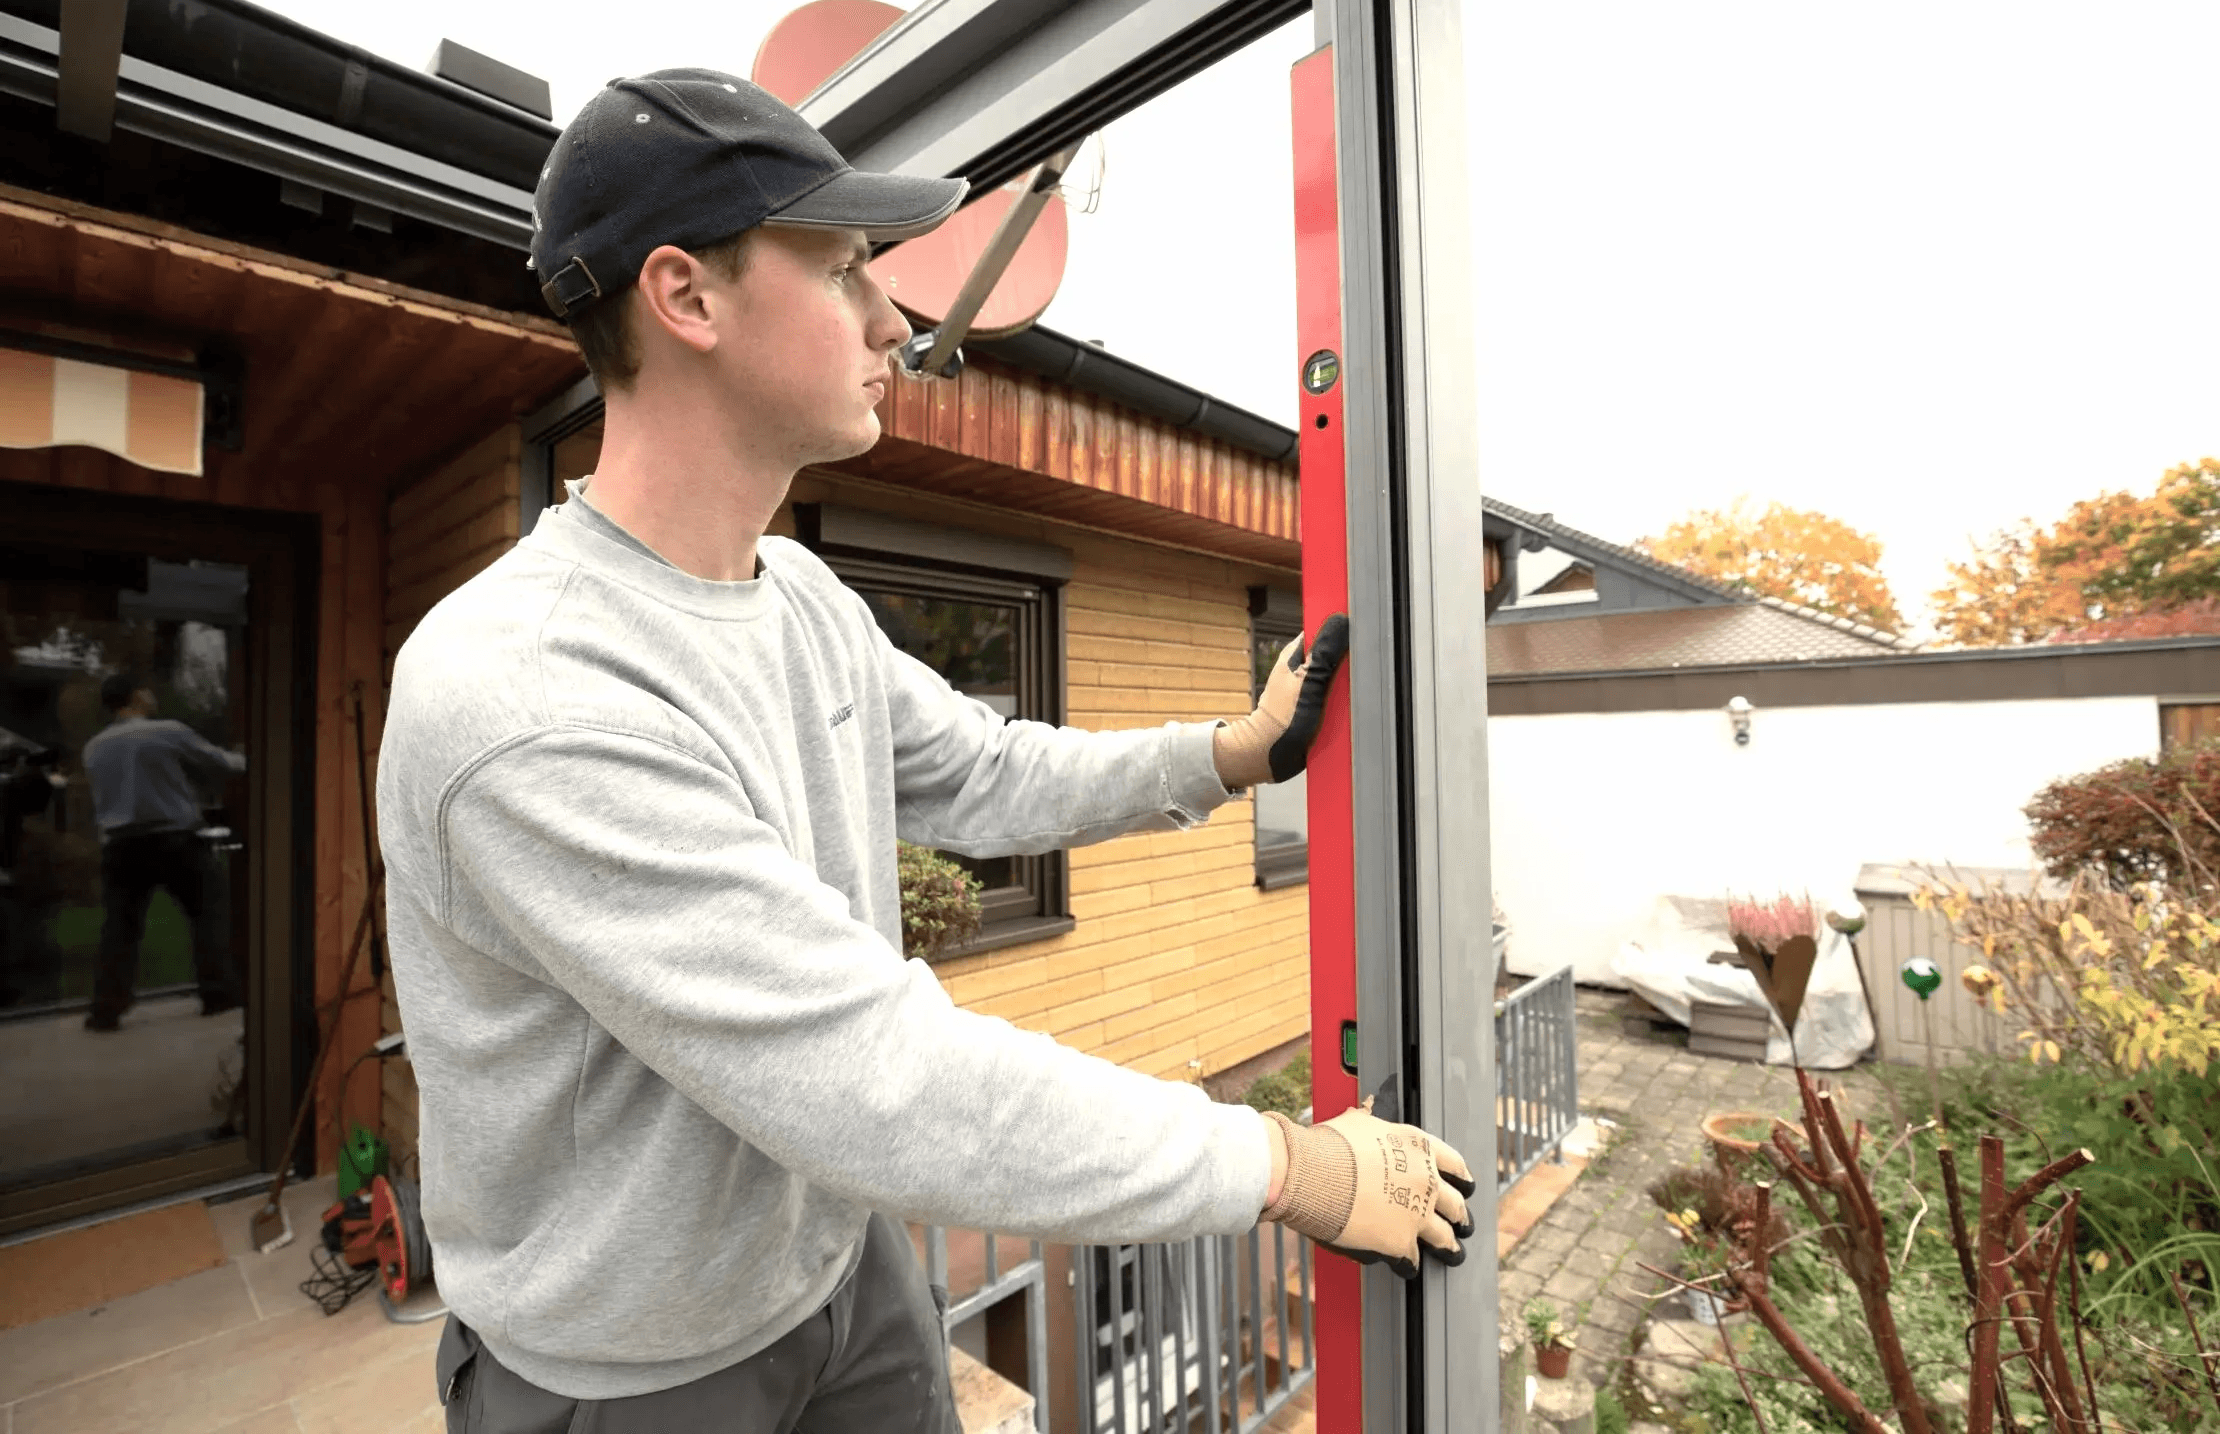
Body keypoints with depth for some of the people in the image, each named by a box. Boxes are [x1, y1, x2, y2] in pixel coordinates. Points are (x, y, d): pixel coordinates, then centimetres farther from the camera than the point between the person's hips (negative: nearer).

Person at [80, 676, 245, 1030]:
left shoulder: (94, 748, 11)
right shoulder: (171, 733, -6)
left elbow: (102, 799, 23)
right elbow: (217, 764, 6)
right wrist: (244, 760, 26)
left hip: (120, 845, 4)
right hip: (172, 839, -4)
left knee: (119, 927, 6)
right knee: (205, 913, 7)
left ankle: (106, 1010, 4)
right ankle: (219, 994, 8)